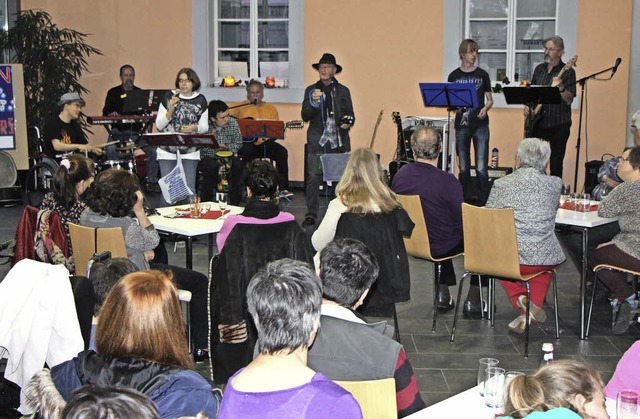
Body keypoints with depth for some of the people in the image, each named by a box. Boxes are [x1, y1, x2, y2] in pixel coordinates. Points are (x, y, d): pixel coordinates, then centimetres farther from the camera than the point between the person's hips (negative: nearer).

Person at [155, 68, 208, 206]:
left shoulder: (200, 100, 4)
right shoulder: (169, 98, 1)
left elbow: (205, 127, 7)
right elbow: (159, 125, -1)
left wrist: (194, 128, -14)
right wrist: (171, 109, -14)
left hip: (190, 152, 0)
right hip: (167, 151, 0)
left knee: (189, 189, -3)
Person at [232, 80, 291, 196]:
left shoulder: (271, 109, 12)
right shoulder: (241, 107, 7)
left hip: (265, 143, 2)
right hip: (246, 142, -2)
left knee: (282, 152, -23)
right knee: (247, 151, -36)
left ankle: (283, 187, -19)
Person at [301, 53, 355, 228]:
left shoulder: (343, 91, 10)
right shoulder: (311, 90, 8)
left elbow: (350, 115, 13)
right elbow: (305, 116, 1)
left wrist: (348, 122, -10)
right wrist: (314, 102, -16)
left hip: (339, 142, 1)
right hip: (317, 142, -1)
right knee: (313, 178, -6)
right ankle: (311, 215, 2)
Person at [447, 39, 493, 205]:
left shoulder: (482, 74, 4)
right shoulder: (454, 76, 5)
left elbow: (490, 99, 9)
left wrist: (485, 108, -12)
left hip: (480, 125, -1)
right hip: (462, 125, 1)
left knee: (481, 167, -6)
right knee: (463, 167, 7)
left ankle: (484, 200, 2)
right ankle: (466, 199, 18)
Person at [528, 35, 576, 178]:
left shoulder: (567, 72, -6)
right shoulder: (539, 69, 11)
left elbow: (569, 100, -12)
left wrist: (560, 87, -29)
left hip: (558, 125, -5)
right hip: (538, 123, 5)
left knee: (556, 164, 1)